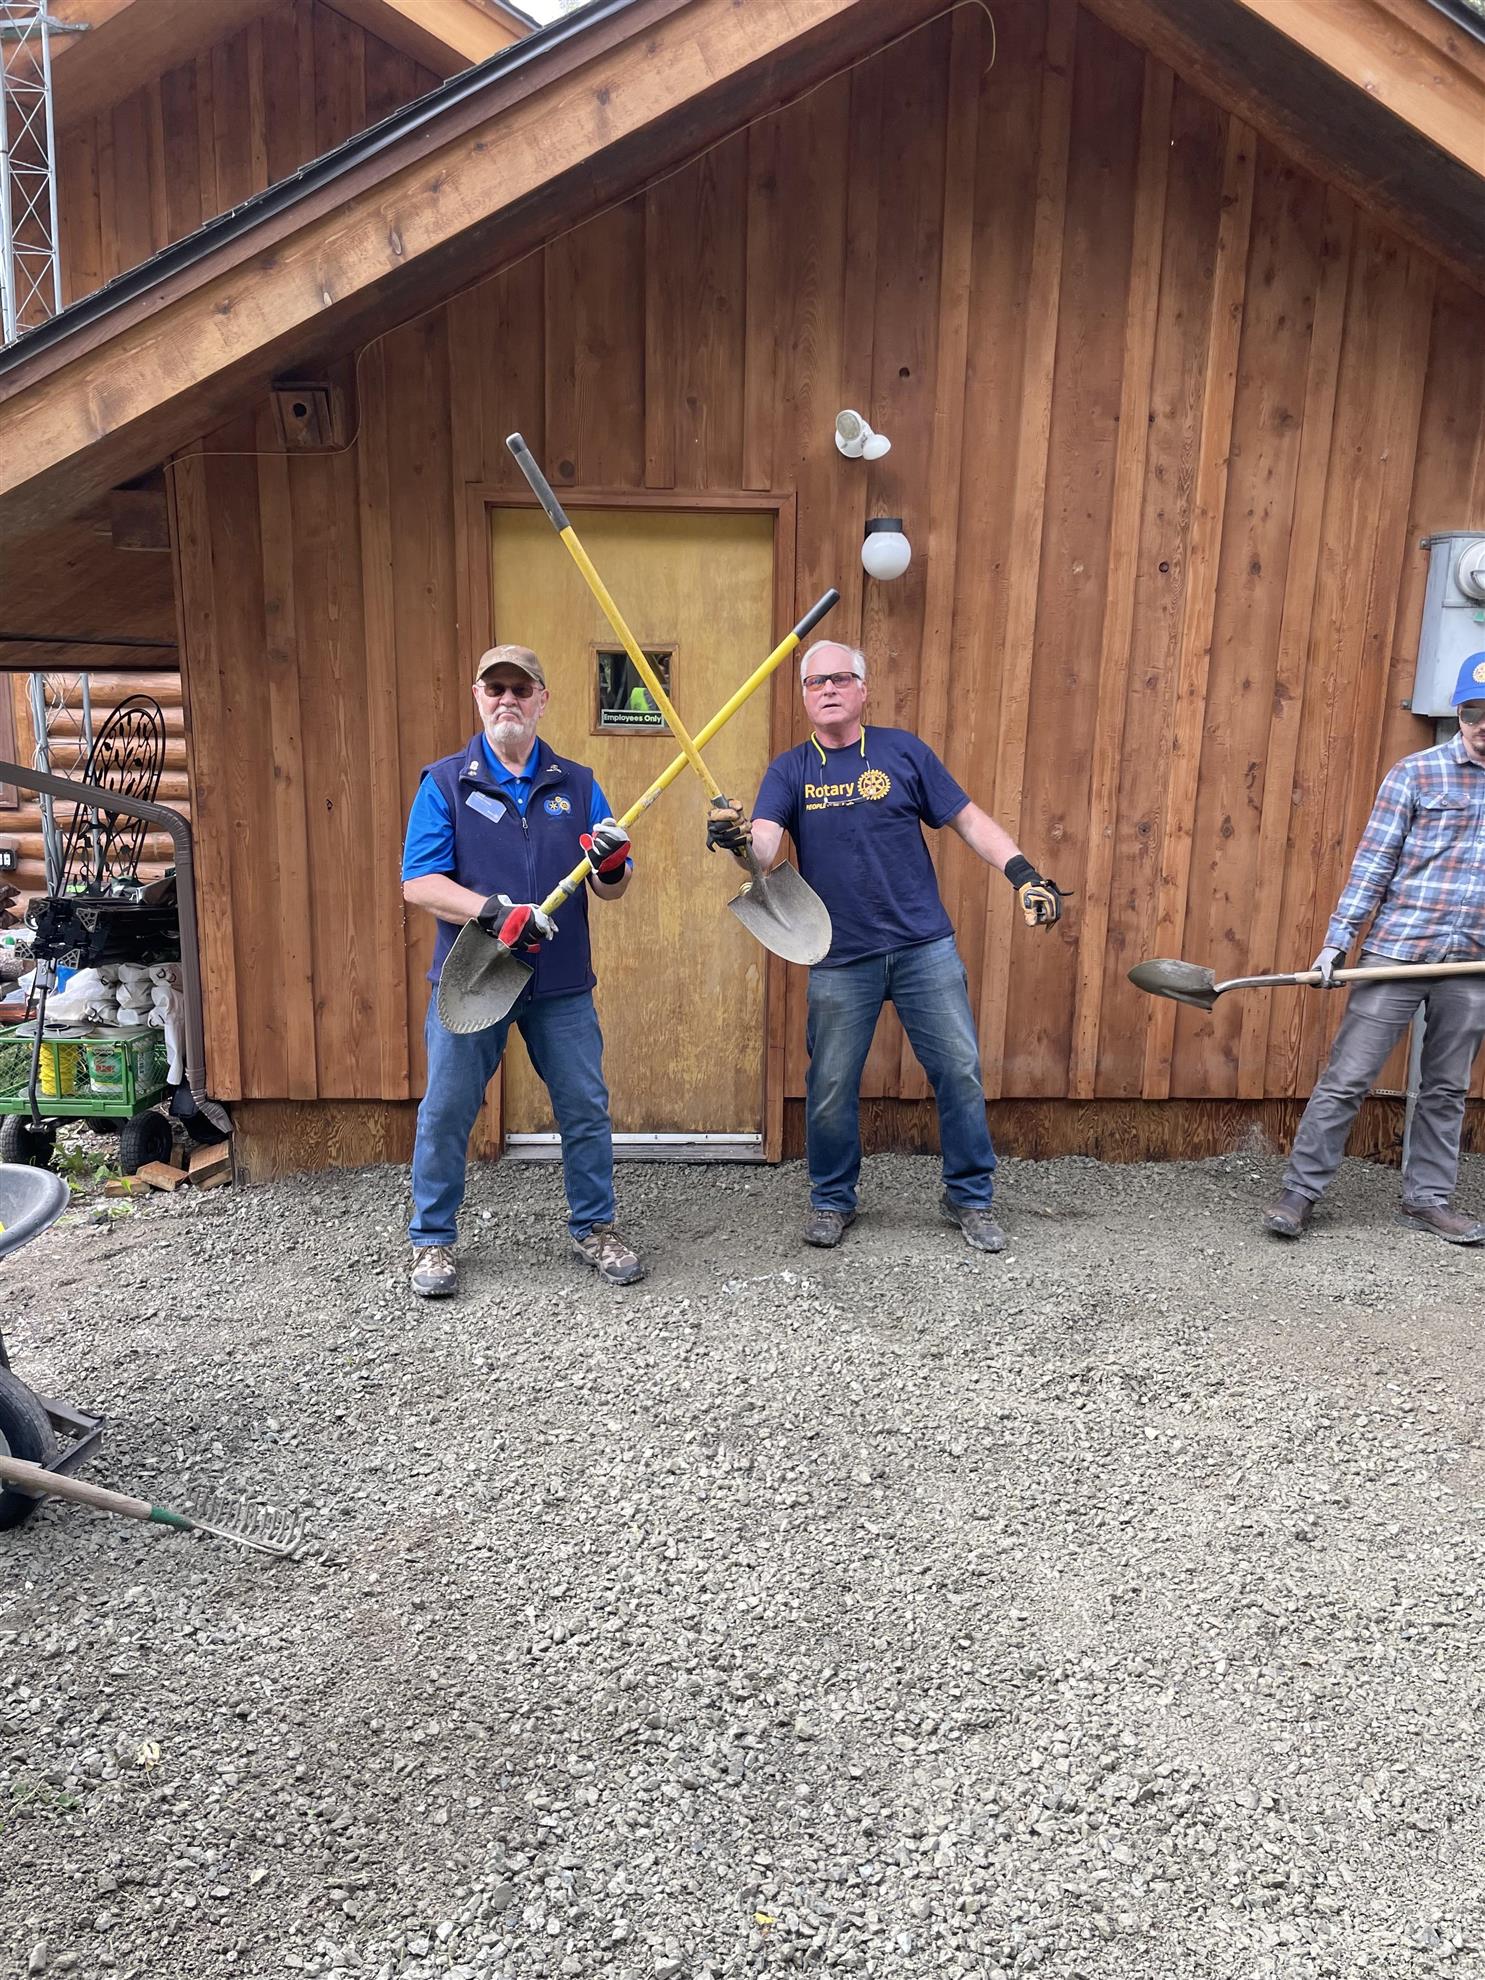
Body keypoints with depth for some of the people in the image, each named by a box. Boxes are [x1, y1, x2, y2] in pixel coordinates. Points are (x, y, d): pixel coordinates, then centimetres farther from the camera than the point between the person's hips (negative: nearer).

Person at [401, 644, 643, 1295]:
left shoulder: (576, 784, 9)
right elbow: (418, 883, -8)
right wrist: (495, 911, -23)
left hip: (561, 985, 2)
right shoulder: (445, 783, 1)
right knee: (446, 1113, 5)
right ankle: (432, 1241, 22)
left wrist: (613, 864, -17)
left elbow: (610, 889, 8)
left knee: (586, 1111, 7)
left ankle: (594, 1228, 25)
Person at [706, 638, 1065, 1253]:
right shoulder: (789, 770, 4)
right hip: (840, 959, 0)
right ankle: (832, 1199, 29)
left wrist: (1021, 870, -9)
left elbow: (968, 819, 5)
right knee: (831, 1087, 7)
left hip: (925, 948, 0)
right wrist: (738, 837, -35)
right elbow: (764, 847, -12)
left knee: (960, 1072, 4)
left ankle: (969, 1197, 23)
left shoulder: (902, 751, 4)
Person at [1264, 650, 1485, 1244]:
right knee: (1347, 1077, -3)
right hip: (1396, 951, -4)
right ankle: (1299, 1190, 6)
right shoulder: (1415, 773, -1)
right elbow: (1372, 862, -4)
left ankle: (1428, 1198, 25)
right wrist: (1337, 941, -10)